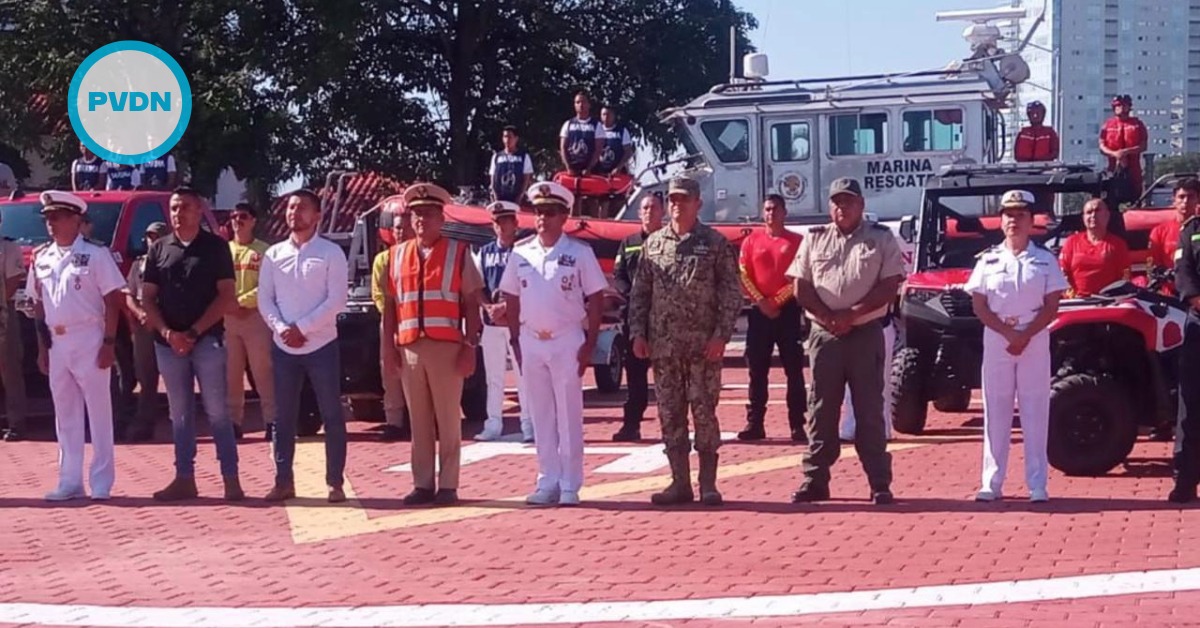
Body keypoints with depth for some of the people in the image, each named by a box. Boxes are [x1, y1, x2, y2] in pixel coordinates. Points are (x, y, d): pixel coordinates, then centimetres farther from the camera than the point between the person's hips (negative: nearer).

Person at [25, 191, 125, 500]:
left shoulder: (94, 255, -6)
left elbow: (112, 301, -8)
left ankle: (101, 482, 3)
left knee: (98, 411, -1)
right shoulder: (41, 260, 11)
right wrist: (42, 347, 10)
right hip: (56, 343, 6)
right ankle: (70, 481, 15)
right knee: (65, 414, 9)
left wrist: (108, 343, -14)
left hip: (88, 340, -6)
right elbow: (39, 306, 14)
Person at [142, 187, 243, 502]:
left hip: (207, 340, -3)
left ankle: (231, 479, -2)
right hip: (168, 342, 3)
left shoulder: (215, 247, 1)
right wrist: (167, 333, -8)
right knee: (180, 414, 8)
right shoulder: (159, 249, 9)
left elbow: (227, 296, -4)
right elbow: (148, 299, 8)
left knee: (217, 412, -4)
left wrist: (194, 332, -10)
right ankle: (184, 478, 13)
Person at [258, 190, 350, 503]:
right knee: (284, 417, 8)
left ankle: (335, 483, 6)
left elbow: (336, 301, -9)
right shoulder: (273, 254, 9)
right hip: (284, 347, 3)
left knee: (332, 416, 0)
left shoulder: (331, 253, -2)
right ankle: (283, 481, 15)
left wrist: (302, 327, -15)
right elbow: (264, 300, 6)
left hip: (321, 346, -3)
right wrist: (281, 329, -11)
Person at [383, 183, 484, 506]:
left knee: (448, 419, 2)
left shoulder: (458, 253, 2)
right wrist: (389, 345, 7)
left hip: (447, 347, -3)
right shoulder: (397, 255, 12)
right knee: (418, 420, 7)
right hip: (410, 349, 3)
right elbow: (390, 304, 13)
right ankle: (423, 484, 12)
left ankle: (448, 486, 5)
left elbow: (471, 303, 0)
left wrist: (470, 346, -7)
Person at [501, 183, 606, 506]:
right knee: (541, 416, 9)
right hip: (531, 341, 4)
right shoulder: (520, 253, 6)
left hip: (567, 341, -4)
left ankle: (570, 485, 5)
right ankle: (548, 482, 16)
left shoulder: (580, 252, -4)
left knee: (569, 416, 1)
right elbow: (512, 299, 11)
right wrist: (515, 341, 5)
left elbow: (595, 299, -4)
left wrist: (589, 344, -8)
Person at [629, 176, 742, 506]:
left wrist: (721, 335, -11)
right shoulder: (653, 243, 11)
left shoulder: (716, 243, 0)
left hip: (703, 345, -4)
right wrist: (638, 333, 4)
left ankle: (708, 483, 5)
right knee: (670, 414, 6)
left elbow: (731, 293, -3)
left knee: (704, 412, -2)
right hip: (663, 345, 4)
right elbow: (639, 292, 12)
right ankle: (680, 482, 13)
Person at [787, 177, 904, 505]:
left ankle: (880, 483, 3)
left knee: (870, 410, 0)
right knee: (821, 410, 5)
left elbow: (890, 286, -5)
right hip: (824, 334, 2)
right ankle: (815, 481, 10)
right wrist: (829, 318, -10)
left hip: (866, 334, -2)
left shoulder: (881, 238, 3)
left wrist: (852, 314, -15)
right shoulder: (814, 239, 10)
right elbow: (801, 288, 5)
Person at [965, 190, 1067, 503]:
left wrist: (1025, 336, -14)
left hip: (1035, 340, -1)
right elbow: (979, 306, 1)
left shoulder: (1045, 260, 4)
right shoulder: (988, 260, 6)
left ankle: (1037, 484, 2)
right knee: (996, 410, 3)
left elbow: (1051, 306, -1)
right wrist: (1009, 334, -12)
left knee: (1035, 411, -1)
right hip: (996, 340, 1)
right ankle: (992, 483, 6)